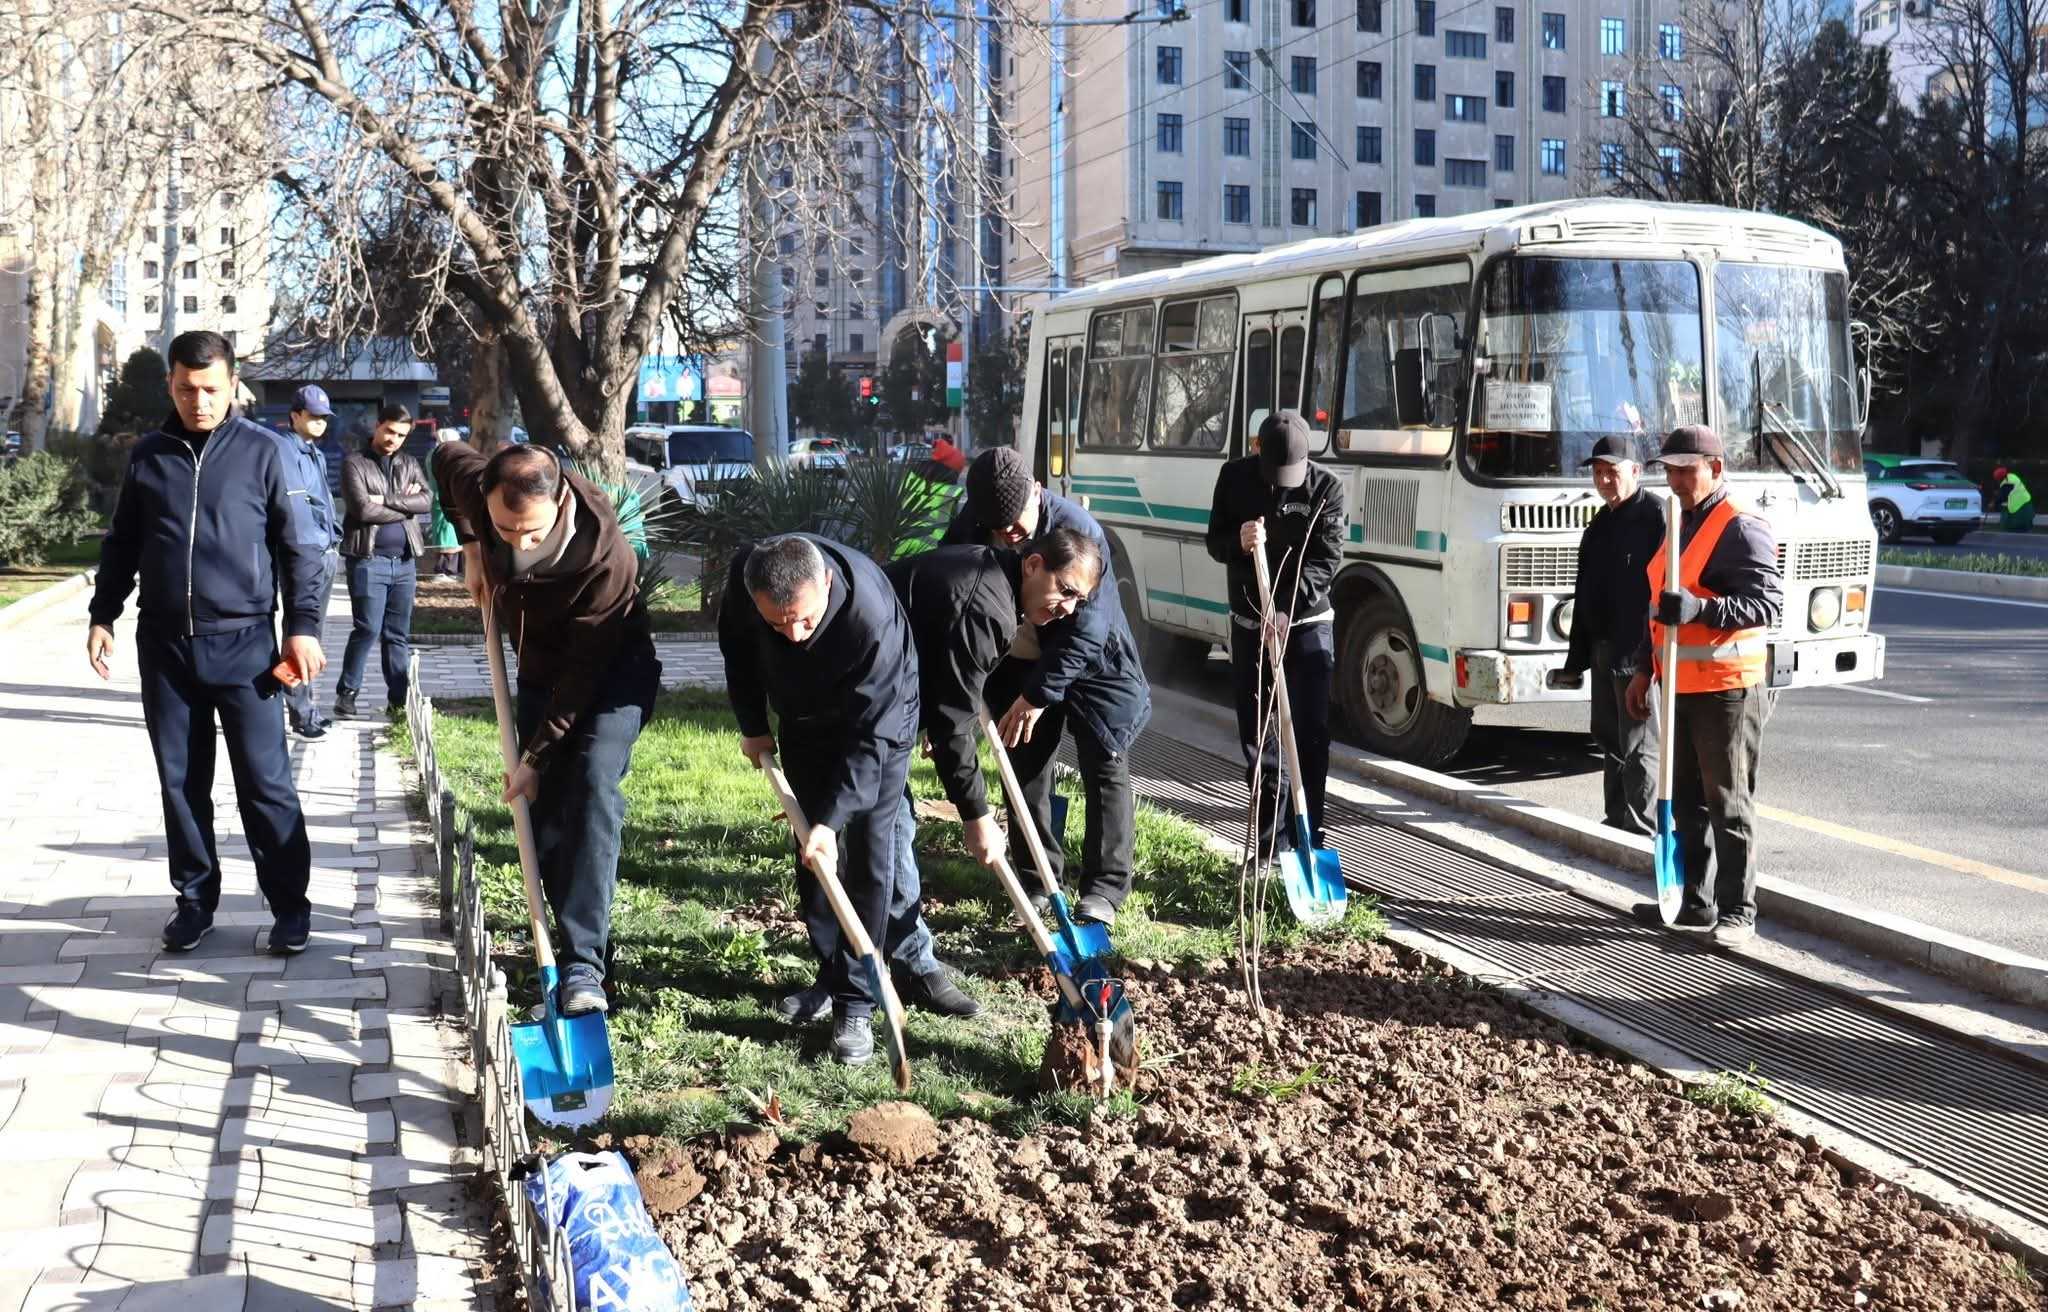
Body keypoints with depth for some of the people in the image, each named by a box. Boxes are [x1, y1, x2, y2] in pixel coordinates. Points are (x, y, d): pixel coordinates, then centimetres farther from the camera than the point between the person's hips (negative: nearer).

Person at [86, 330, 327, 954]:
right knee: (181, 782, 9)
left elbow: (300, 545, 0)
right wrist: (103, 615, 10)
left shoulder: (262, 450, -2)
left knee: (265, 783, -2)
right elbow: (122, 544, 17)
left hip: (244, 643, -3)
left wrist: (303, 626, -5)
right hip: (164, 646, 3)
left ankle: (289, 904, 8)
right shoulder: (148, 455, 8)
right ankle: (196, 897, 21)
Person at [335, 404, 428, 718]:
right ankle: (346, 693, 2)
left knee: (398, 633, 9)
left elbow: (426, 501, -3)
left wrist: (386, 500, -13)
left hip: (405, 560, 5)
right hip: (369, 559, -5)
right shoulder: (355, 463, -1)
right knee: (368, 629, -9)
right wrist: (405, 504, -5)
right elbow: (363, 509, -14)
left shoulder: (409, 464, 15)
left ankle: (398, 699, 13)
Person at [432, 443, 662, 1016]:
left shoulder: (606, 558, -37)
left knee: (591, 786, -27)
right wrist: (471, 547, 1)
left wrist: (536, 757, -23)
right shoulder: (480, 491, -23)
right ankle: (582, 949, 16)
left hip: (613, 674, -6)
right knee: (544, 814, 2)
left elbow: (586, 672, -29)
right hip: (542, 672, 6)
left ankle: (583, 967, -29)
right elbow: (446, 455, 4)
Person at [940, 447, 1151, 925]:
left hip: (1091, 664, -5)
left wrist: (1038, 694, -31)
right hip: (1016, 664, 5)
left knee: (1104, 769, -5)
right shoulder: (969, 526, -15)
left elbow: (1085, 628, -30)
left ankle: (1105, 886, -2)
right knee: (1025, 771, 8)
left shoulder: (1078, 530, -30)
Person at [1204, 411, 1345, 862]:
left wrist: (1286, 608, -29)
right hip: (1249, 624, 3)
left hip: (1307, 623, -3)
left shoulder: (1325, 487, -10)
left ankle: (1307, 837, 1)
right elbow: (1216, 543, 0)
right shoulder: (1235, 477, -3)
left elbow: (1325, 560, -16)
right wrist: (1238, 541, -24)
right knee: (1256, 736, 7)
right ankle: (1271, 842, 15)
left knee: (1311, 734, -5)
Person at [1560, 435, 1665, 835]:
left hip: (1639, 653, -9)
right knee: (1610, 740, 15)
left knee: (1639, 745, -5)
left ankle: (1643, 830, 0)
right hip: (1604, 650, 9)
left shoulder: (1655, 515, -11)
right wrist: (1576, 659, 20)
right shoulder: (1599, 525, 17)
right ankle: (1618, 821, 25)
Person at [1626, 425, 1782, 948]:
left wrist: (1700, 608, -33)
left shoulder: (1741, 529, -13)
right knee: (1686, 801, 15)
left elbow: (1768, 603, -21)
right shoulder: (1681, 524, 16)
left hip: (1725, 688, -9)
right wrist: (1643, 670, 21)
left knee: (1728, 803, -4)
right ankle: (1695, 901, 25)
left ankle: (1737, 911, 2)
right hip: (1682, 687, 9)